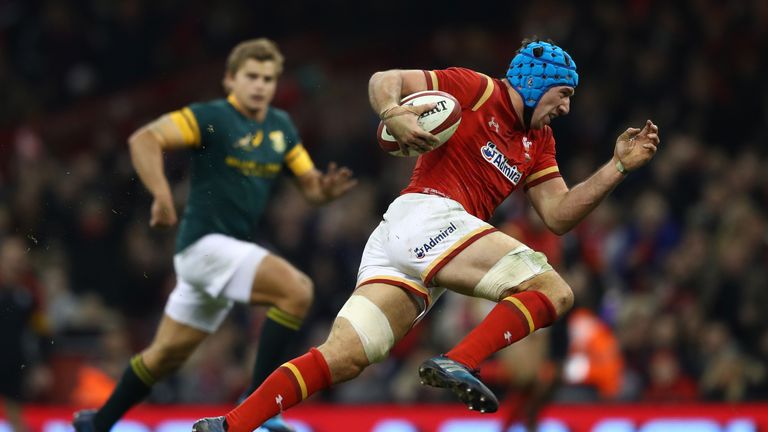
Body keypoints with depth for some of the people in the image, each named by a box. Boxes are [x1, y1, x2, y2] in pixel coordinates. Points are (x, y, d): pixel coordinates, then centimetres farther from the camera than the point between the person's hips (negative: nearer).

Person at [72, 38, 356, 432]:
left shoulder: (281, 127, 11)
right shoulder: (212, 118, -10)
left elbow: (310, 185, 13)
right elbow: (144, 140, -19)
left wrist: (327, 188, -11)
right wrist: (162, 196, -31)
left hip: (231, 250, 8)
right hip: (205, 242, -8)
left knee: (167, 353, 16)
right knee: (297, 290, -25)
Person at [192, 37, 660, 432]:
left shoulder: (539, 144, 28)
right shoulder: (477, 90, 5)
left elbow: (559, 215, 19)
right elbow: (384, 80, 1)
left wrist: (619, 166, 14)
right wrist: (394, 114, -20)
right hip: (425, 215, -8)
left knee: (345, 357, -8)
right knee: (553, 290, -14)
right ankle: (458, 363, -30)